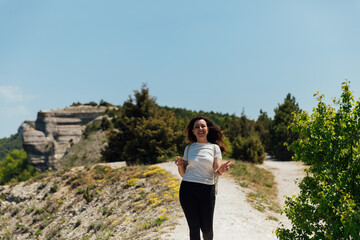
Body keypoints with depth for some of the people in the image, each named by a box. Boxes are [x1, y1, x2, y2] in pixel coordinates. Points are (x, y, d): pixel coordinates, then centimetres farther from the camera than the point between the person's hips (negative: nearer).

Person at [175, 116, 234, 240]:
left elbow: (216, 171, -4)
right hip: (188, 189, 1)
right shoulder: (189, 148, 11)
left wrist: (220, 171, -28)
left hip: (207, 190, -1)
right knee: (194, 227, 1)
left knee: (207, 228, 1)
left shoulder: (215, 148, 6)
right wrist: (180, 165, -11)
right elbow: (183, 174, 11)